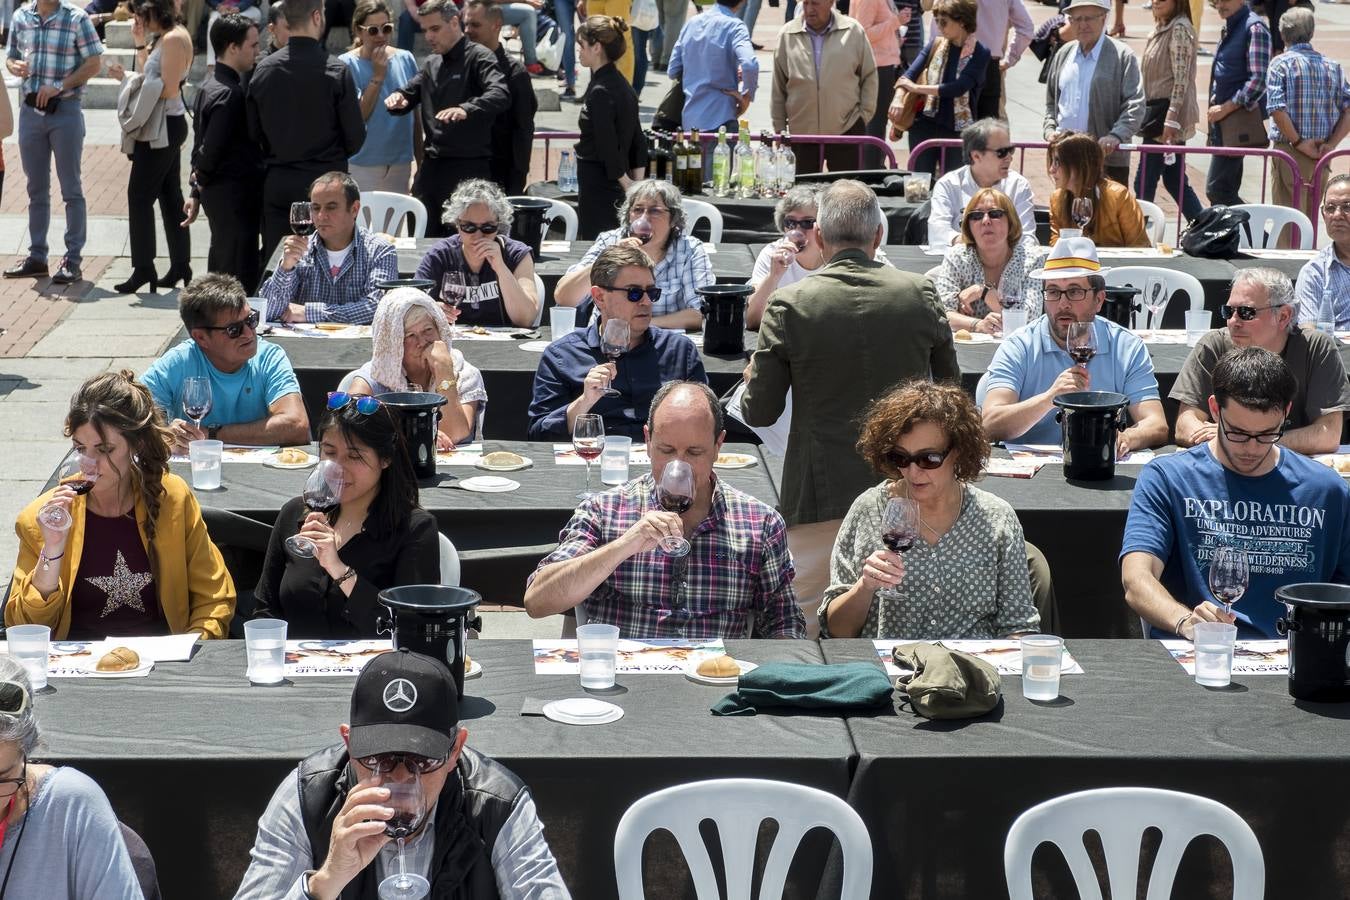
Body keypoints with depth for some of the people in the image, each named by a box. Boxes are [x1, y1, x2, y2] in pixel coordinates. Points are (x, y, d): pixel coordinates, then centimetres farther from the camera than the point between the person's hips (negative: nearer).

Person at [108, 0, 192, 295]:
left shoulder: (174, 39, -15)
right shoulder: (162, 38, 15)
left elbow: (168, 89, -20)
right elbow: (151, 78, 14)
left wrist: (132, 81, -9)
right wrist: (142, 46, 8)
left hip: (163, 127, -10)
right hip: (163, 127, 10)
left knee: (140, 195, -8)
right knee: (170, 195, 12)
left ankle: (144, 268, -6)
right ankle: (180, 266, 17)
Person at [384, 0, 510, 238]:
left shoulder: (478, 57, -6)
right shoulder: (430, 64, 17)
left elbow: (500, 95, -22)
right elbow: (409, 95, 20)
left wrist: (466, 109, -41)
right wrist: (398, 99, -6)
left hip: (468, 167, -7)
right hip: (432, 165, 7)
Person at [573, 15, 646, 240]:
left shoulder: (601, 92, -17)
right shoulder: (622, 85, 11)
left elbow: (607, 146, -17)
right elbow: (638, 141, 13)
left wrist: (626, 184, -7)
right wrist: (636, 182, 11)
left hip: (598, 188, -9)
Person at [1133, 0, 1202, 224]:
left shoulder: (1180, 28, -13)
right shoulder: (1160, 28, 14)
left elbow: (1181, 78, -19)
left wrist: (1170, 119, -23)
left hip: (1167, 112, -10)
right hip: (1155, 110, 10)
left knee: (1145, 182, -5)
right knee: (1174, 179, 13)